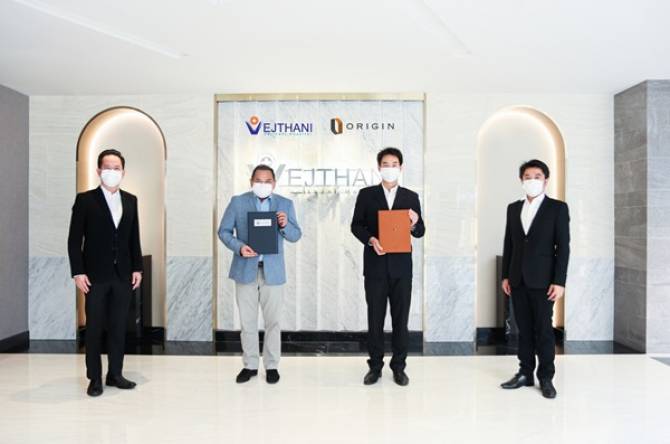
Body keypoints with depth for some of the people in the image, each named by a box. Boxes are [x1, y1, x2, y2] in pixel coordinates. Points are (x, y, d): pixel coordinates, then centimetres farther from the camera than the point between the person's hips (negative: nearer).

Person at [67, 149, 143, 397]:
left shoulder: (131, 200, 8)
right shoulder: (85, 199, -3)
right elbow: (74, 240, -5)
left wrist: (137, 268, 5)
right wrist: (78, 272, -10)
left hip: (123, 274, 4)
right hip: (95, 275, -3)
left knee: (119, 327, 9)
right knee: (94, 328, 5)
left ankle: (115, 374, 21)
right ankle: (95, 378, 17)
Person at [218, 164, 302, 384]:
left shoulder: (285, 204, 2)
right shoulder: (238, 202, 0)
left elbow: (296, 236, 0)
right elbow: (224, 231, 0)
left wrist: (285, 225, -22)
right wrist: (239, 247, -18)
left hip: (272, 271, 0)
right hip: (245, 269, 0)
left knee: (273, 320, 7)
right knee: (247, 321, 9)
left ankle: (271, 365, 21)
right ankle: (250, 365, 24)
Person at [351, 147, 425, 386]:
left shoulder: (411, 197, 7)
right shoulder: (366, 194, 3)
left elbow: (420, 232, 6)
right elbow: (356, 225, 2)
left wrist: (414, 224, -16)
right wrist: (371, 240, -15)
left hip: (401, 265, 1)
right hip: (375, 265, -1)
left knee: (401, 318, 7)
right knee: (375, 317, 6)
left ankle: (399, 367, 20)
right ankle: (375, 366, 19)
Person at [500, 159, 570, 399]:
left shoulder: (557, 208, -2)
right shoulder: (513, 208, 10)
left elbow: (563, 247, -6)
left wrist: (559, 282, -12)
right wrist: (505, 275, 7)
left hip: (542, 280, -4)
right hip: (518, 280, 4)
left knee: (544, 330, 3)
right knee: (524, 329, 10)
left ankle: (546, 377, 16)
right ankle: (525, 373, 19)